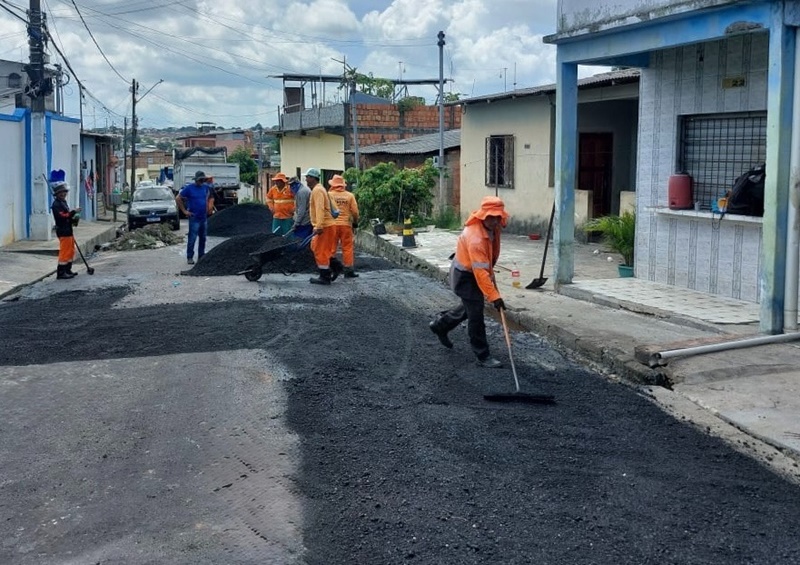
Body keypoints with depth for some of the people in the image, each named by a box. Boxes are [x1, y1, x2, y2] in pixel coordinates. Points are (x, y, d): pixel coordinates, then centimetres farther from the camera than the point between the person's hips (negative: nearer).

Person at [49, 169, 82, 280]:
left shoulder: (63, 202, 17)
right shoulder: (56, 204, -15)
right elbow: (63, 216, -28)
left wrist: (73, 219, 7)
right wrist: (74, 212, -32)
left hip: (68, 230, 10)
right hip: (63, 231, -10)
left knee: (71, 251, 16)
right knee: (64, 252, -8)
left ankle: (68, 270, 24)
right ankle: (60, 272, -4)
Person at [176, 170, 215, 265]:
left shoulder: (206, 188, 8)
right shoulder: (189, 188, -7)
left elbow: (210, 198, 25)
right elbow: (178, 198, -6)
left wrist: (209, 208, 11)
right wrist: (184, 211, -8)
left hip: (204, 218, 5)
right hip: (194, 218, -5)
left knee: (203, 238, 10)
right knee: (192, 238, -6)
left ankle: (201, 256, 19)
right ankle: (189, 257, 1)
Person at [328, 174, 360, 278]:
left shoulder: (328, 195, -3)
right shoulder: (349, 195, 0)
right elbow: (355, 211, 0)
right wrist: (355, 222, 15)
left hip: (332, 225, 0)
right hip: (346, 224, 0)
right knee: (347, 248, 5)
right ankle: (348, 270, 5)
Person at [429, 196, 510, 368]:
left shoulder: (491, 227, -7)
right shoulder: (476, 238, -35)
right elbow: (480, 272, -36)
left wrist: (490, 272, 22)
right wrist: (494, 296, -36)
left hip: (472, 272, 9)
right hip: (465, 276, -9)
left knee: (469, 307, 24)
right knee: (476, 316, -5)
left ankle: (440, 325, 44)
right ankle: (483, 357, 4)